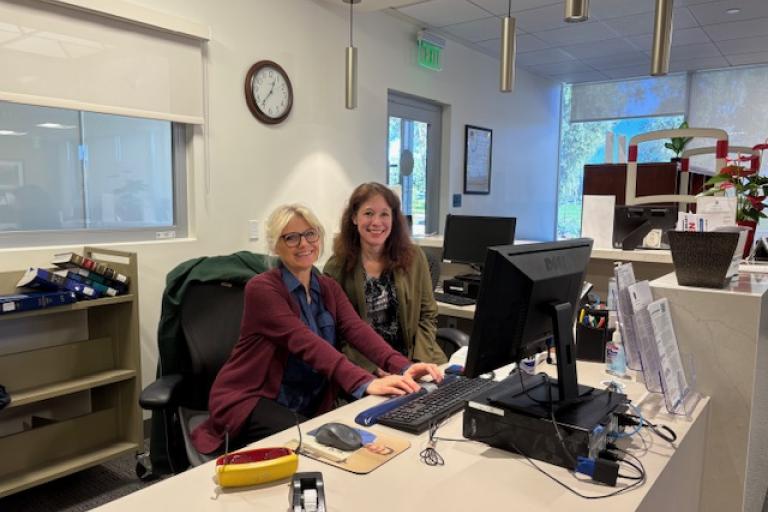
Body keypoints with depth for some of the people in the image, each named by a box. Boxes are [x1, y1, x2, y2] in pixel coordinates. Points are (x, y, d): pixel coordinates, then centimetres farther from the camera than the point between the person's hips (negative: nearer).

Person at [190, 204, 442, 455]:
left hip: (312, 405, 6)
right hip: (250, 400, -6)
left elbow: (357, 329, -11)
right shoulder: (261, 288, -15)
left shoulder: (329, 288, 6)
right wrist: (367, 383, -42)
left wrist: (402, 366, -30)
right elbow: (304, 342, -30)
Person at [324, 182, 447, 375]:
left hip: (412, 359, 3)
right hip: (364, 365, -3)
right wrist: (375, 367, -17)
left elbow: (427, 315, 7)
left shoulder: (414, 257, 3)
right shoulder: (336, 267, -4)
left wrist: (419, 360, -8)